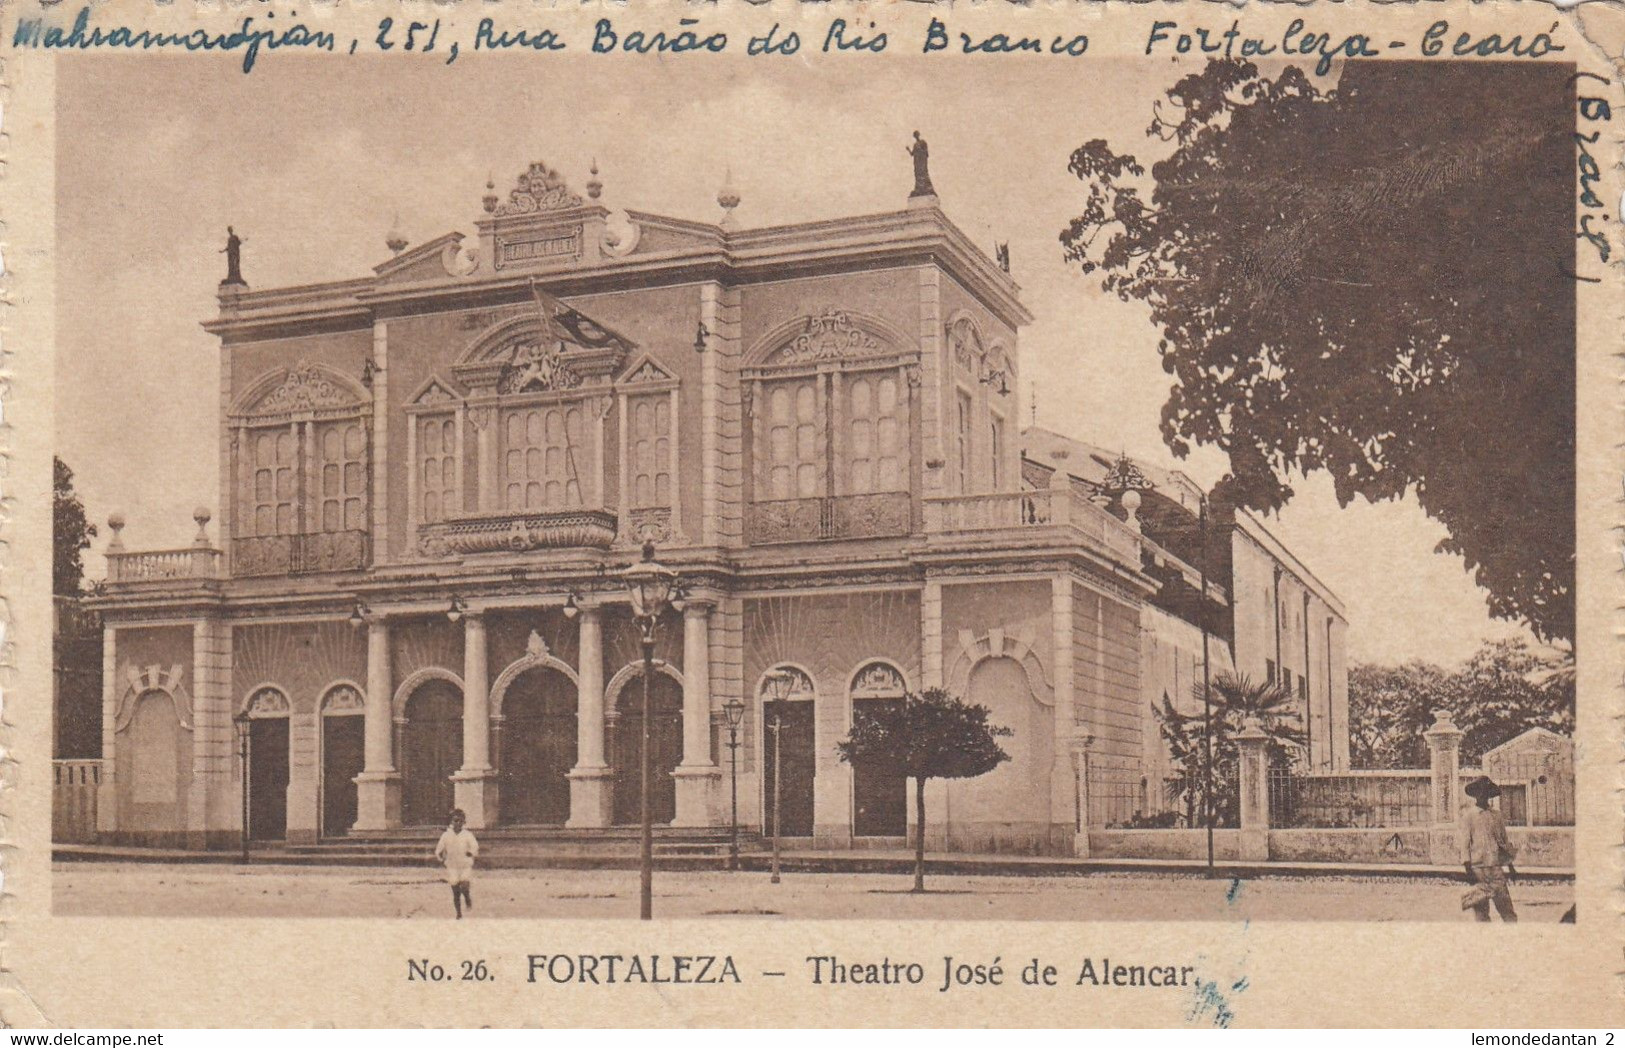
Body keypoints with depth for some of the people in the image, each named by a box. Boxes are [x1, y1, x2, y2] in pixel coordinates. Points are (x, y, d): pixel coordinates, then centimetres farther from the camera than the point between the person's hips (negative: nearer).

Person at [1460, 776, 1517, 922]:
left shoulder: (1497, 816, 14)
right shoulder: (1469, 816, 4)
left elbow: (1505, 841, 19)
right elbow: (1465, 843, 0)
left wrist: (1510, 865, 14)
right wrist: (1468, 869, -7)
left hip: (1496, 866, 2)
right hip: (1478, 866, -2)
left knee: (1505, 904, -5)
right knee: (1481, 910, 0)